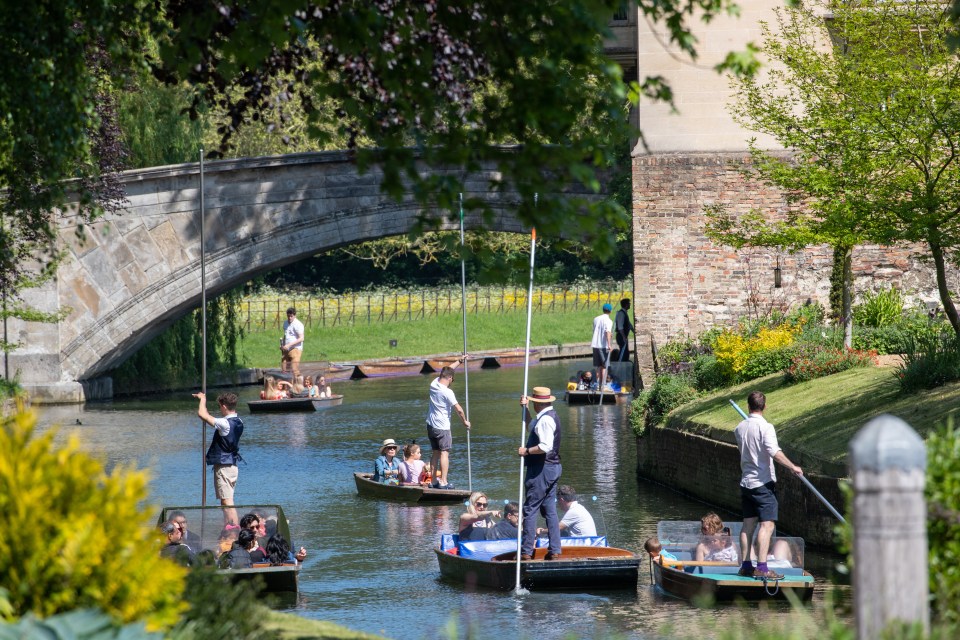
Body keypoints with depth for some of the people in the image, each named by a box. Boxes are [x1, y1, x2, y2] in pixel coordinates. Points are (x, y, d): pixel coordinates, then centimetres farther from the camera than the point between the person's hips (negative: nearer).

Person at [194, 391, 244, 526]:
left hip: (223, 467, -9)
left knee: (227, 502, -10)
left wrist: (203, 399, -2)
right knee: (226, 501, 16)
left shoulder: (225, 424, -20)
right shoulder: (238, 422, 7)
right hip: (233, 465, 9)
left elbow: (202, 414, -20)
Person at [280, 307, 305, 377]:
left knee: (295, 369, -13)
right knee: (284, 369, 5)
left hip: (295, 349, -8)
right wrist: (282, 345, 8)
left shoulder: (298, 324, -11)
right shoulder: (286, 323, 14)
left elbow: (301, 338, -17)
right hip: (286, 349, 8)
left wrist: (289, 345, -21)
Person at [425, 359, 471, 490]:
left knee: (435, 453, 14)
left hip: (430, 425, 8)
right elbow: (458, 409, -19)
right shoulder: (447, 392, -19)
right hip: (442, 427, -8)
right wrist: (465, 421, -2)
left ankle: (434, 480, 16)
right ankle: (443, 482, -10)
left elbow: (446, 371, 21)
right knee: (444, 453, -5)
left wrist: (459, 361, 26)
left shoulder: (434, 384, 3)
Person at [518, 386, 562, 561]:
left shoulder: (545, 420, -17)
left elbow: (545, 446, -27)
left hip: (542, 469, -10)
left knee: (530, 509, -7)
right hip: (552, 468, 10)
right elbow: (531, 425, 35)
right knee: (550, 510, 11)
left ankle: (526, 552, -8)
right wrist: (525, 408, 23)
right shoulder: (550, 416, 16)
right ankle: (555, 551, 12)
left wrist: (527, 451, -16)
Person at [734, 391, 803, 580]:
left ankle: (745, 565, 13)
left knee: (748, 524, 12)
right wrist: (793, 467, -17)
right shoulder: (765, 427, -13)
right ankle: (762, 568, -16)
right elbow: (774, 452, -24)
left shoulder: (740, 428, 8)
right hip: (763, 483, -7)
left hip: (745, 482, 7)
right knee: (767, 525, -9)